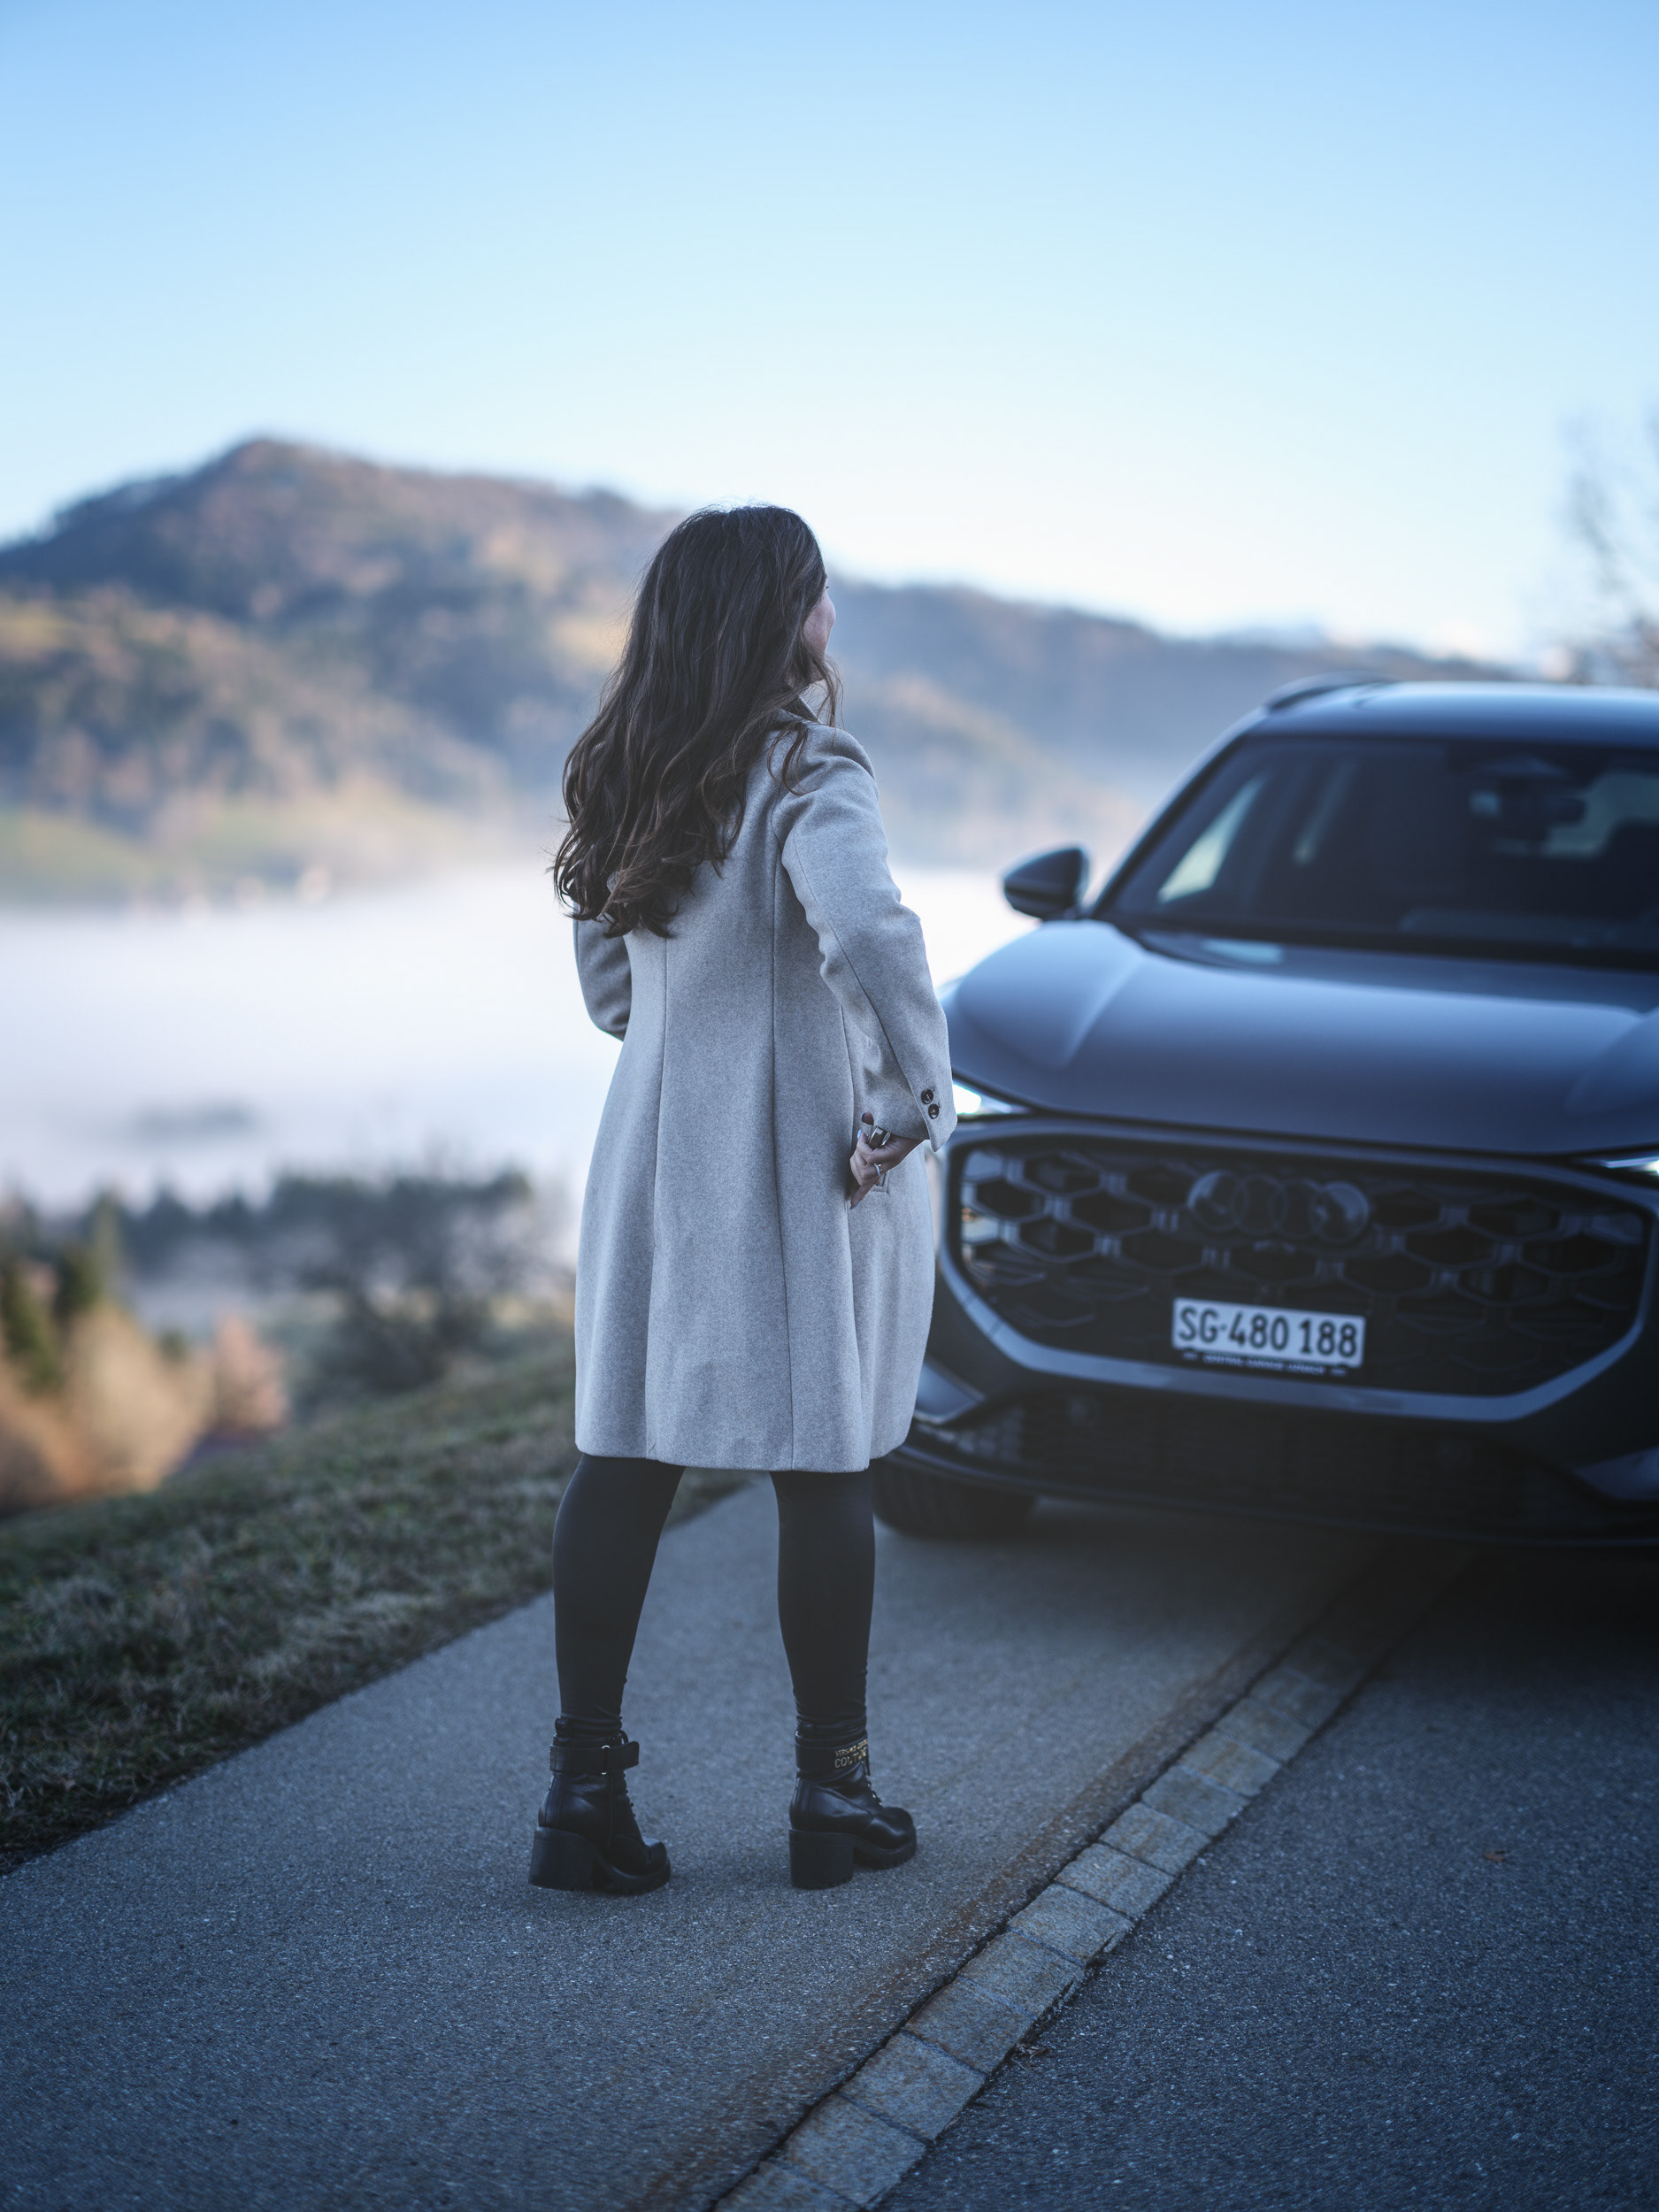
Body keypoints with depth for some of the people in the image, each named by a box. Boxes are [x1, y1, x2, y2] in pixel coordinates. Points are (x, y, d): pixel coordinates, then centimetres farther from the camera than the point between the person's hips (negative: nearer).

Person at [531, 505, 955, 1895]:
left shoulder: (625, 781, 7)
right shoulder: (805, 775, -16)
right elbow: (870, 938, -33)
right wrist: (908, 1104, -22)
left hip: (655, 1154, 6)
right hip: (802, 1169, -6)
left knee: (624, 1459, 9)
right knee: (826, 1469, 5)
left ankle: (585, 1787, 10)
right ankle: (833, 1795, 15)